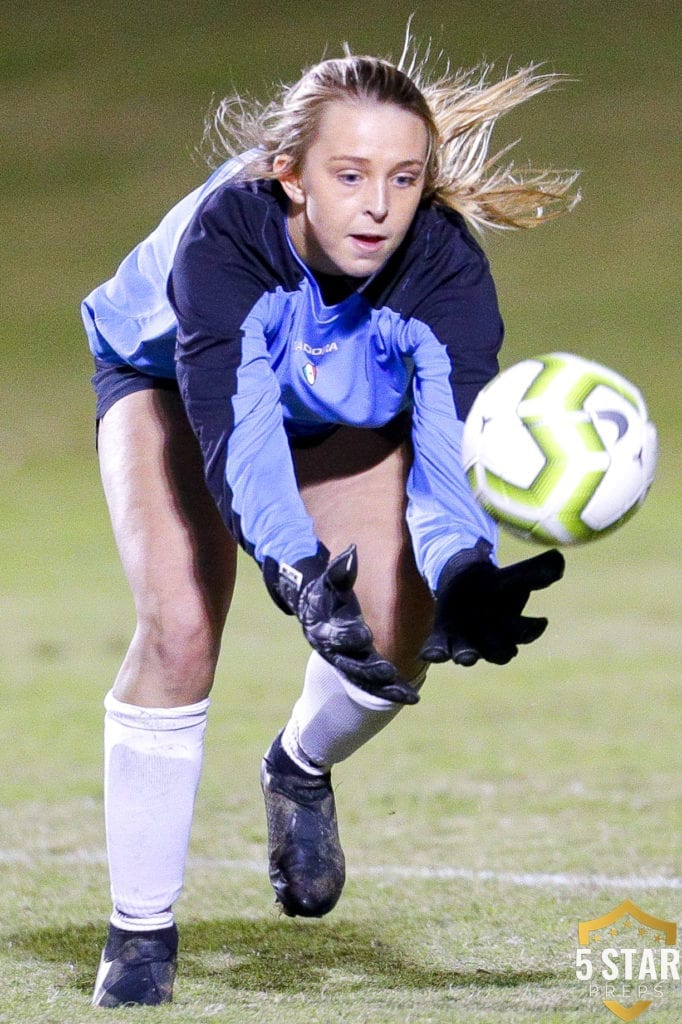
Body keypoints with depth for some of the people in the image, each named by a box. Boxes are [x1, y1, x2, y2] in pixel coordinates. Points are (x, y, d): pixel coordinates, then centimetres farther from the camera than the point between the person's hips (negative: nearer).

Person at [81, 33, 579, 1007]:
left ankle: (302, 769, 20)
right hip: (169, 379, -2)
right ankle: (139, 933, -7)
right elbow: (234, 427, -49)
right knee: (179, 626, -21)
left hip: (352, 417, 2)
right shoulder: (223, 231, -41)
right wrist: (299, 575, -65)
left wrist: (465, 578, -64)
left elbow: (454, 444, -43)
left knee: (399, 632, -16)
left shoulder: (445, 264, -35)